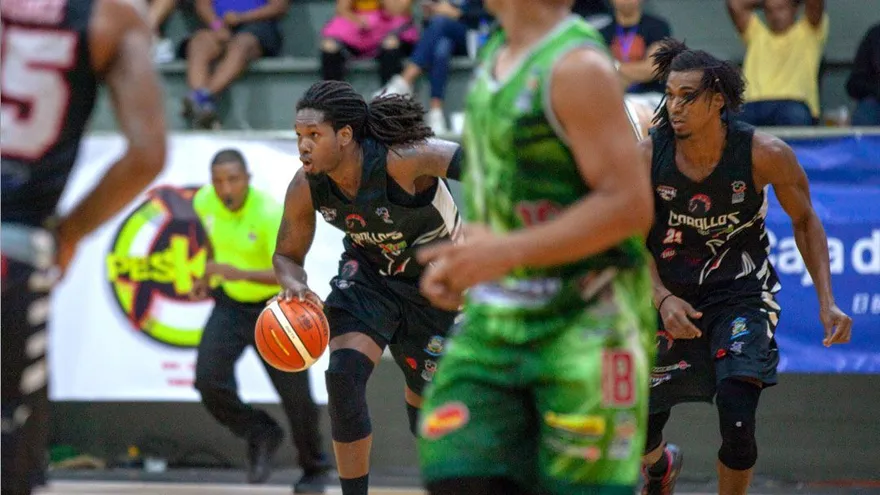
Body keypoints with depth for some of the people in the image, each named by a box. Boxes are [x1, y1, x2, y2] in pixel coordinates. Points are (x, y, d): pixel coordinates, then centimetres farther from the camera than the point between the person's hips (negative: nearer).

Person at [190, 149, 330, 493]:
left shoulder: (269, 213, -28)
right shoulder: (205, 203, -11)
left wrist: (241, 274, -50)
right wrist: (208, 276, 14)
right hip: (230, 305, 4)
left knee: (296, 396, -2)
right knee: (209, 381, -16)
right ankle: (261, 436, 10)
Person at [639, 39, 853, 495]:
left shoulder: (765, 154, -19)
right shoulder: (646, 158, -17)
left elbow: (804, 221, -2)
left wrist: (826, 302, -10)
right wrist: (663, 299, -19)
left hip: (741, 291, -2)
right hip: (669, 294, 2)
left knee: (737, 422, -21)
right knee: (638, 435, 7)